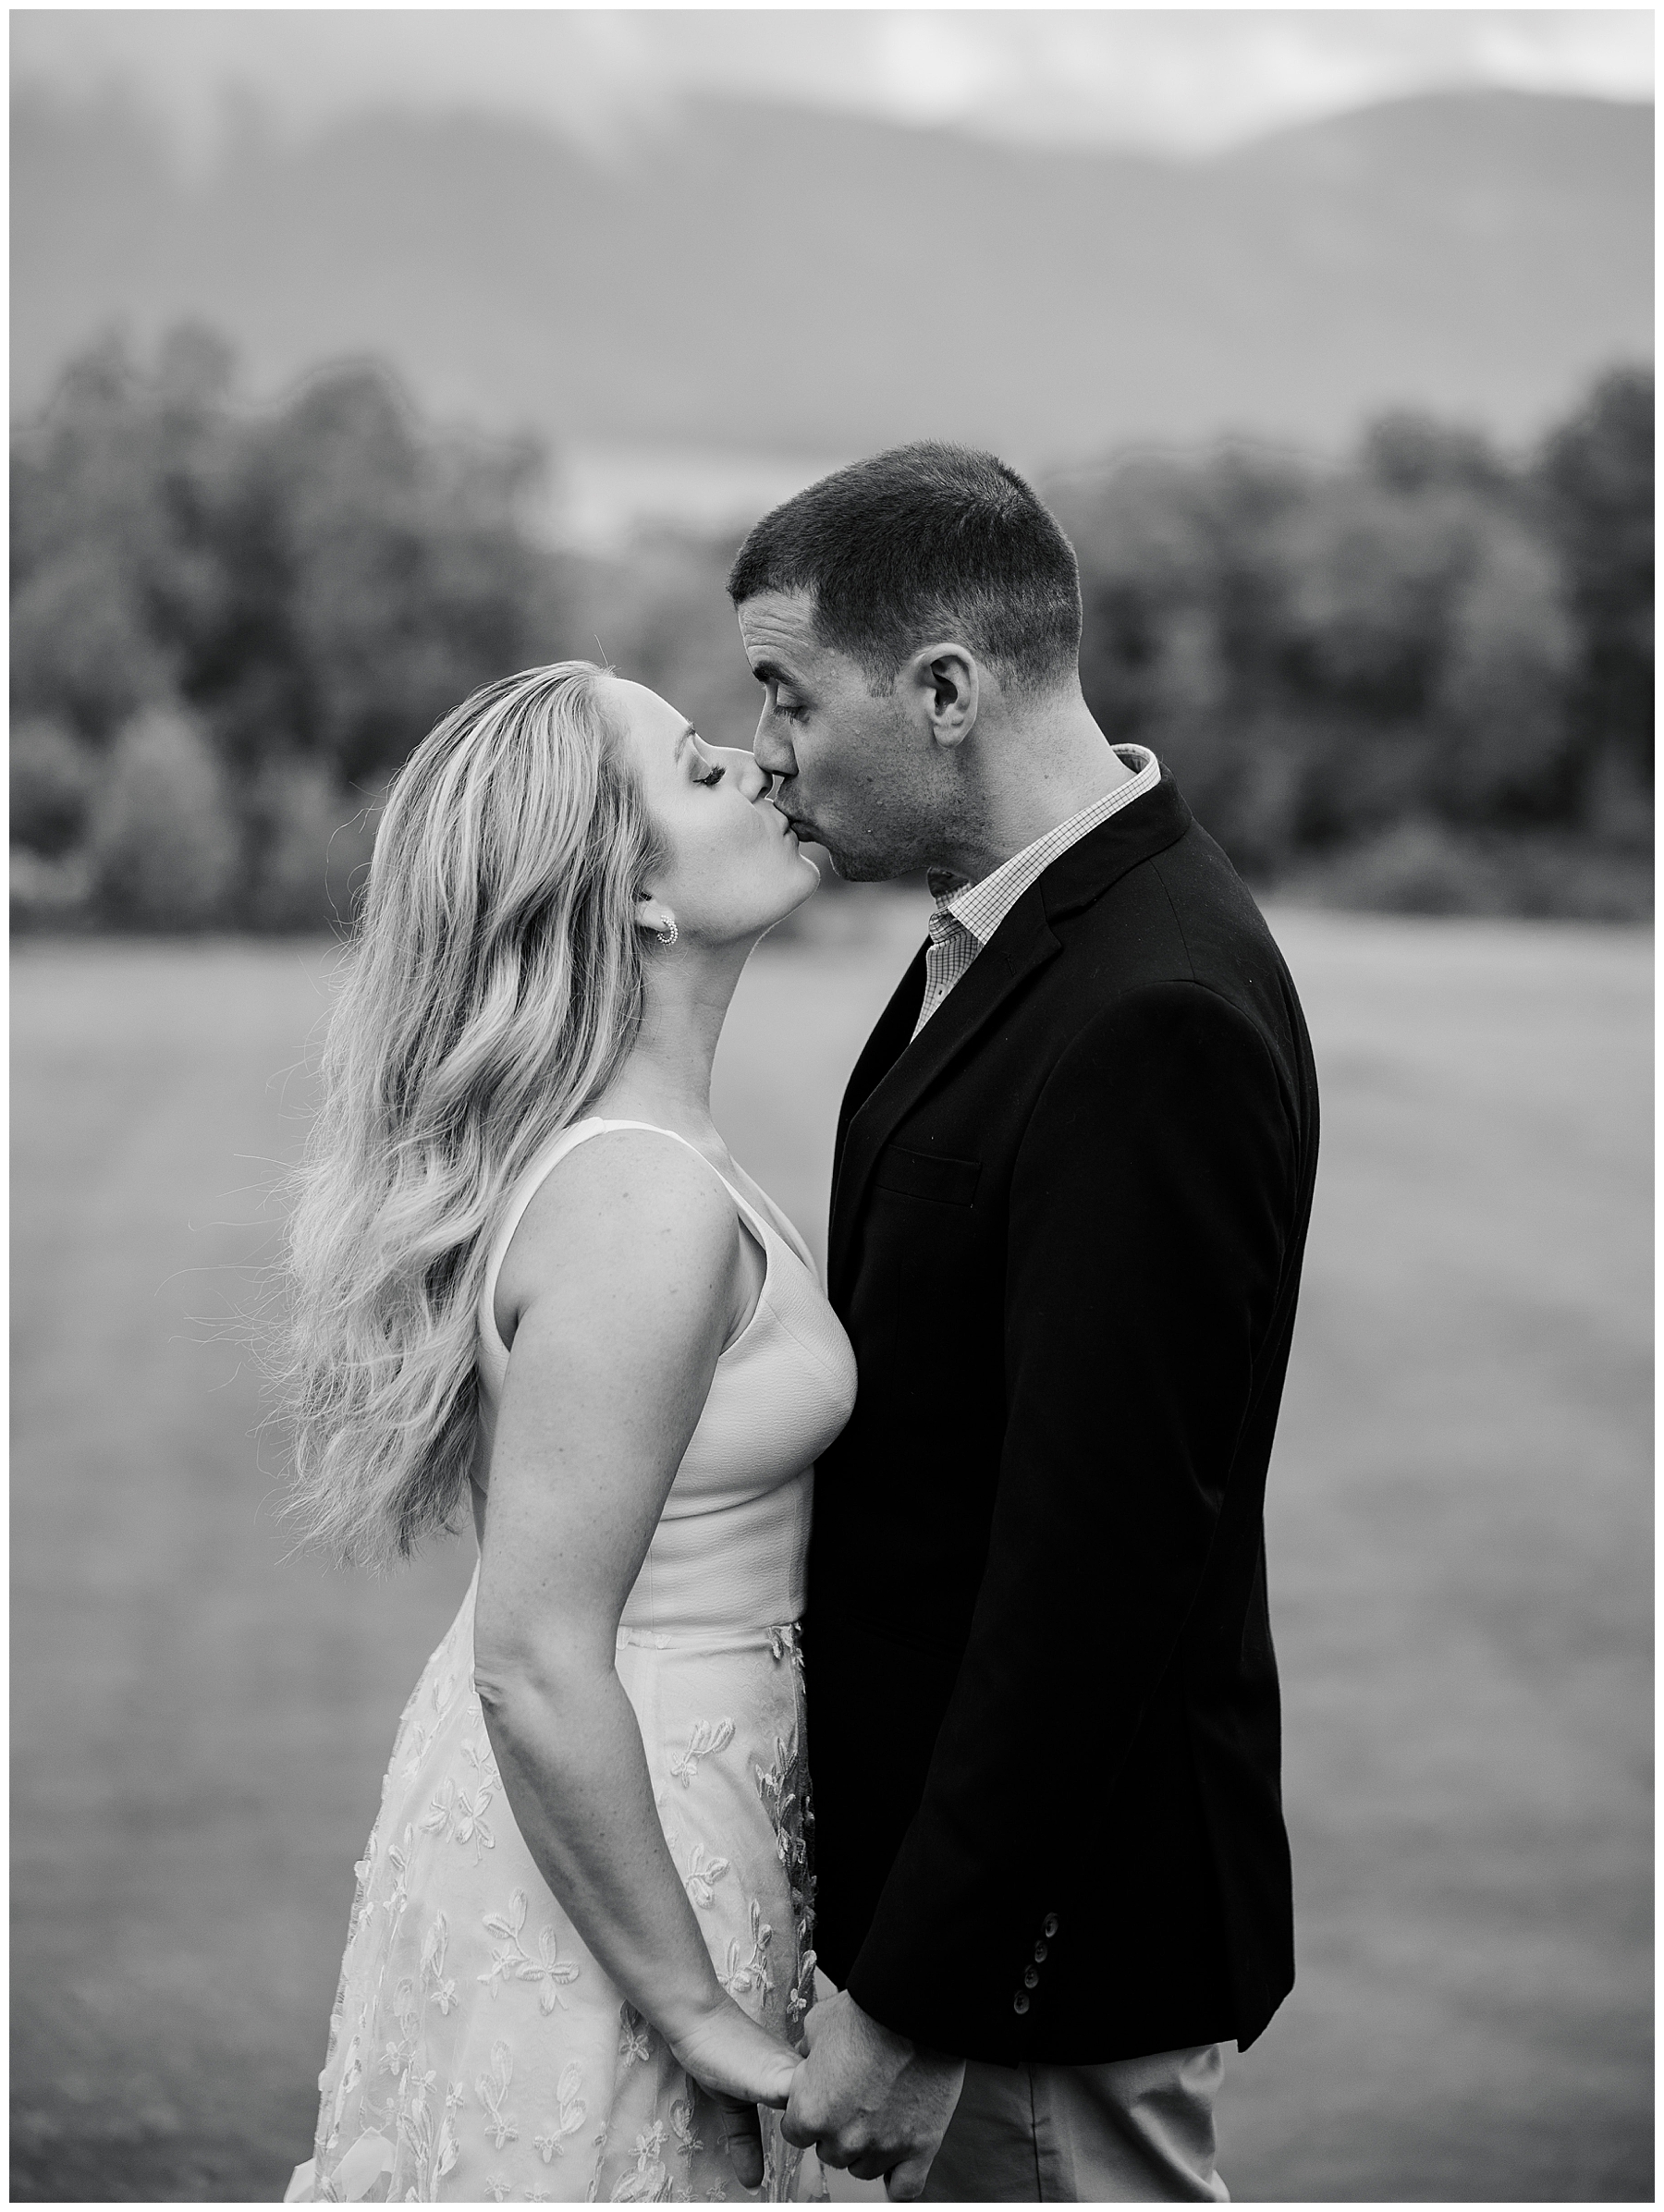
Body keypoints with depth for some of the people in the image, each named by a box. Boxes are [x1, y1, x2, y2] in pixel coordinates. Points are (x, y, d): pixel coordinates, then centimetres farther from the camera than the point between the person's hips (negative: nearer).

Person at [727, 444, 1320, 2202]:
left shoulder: (1156, 1021, -25)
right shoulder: (1013, 926, 5)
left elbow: (1100, 1556, -26)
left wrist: (913, 2003, -21)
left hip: (1050, 1918, -9)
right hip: (937, 1836, 9)